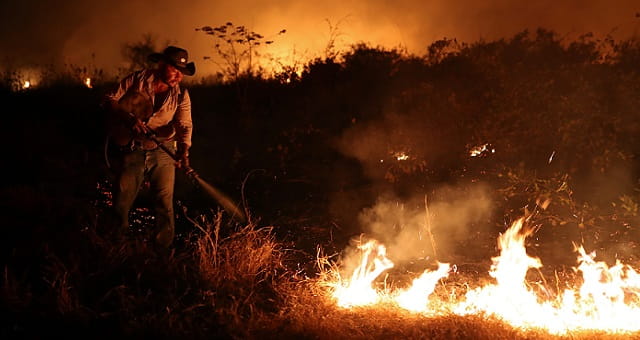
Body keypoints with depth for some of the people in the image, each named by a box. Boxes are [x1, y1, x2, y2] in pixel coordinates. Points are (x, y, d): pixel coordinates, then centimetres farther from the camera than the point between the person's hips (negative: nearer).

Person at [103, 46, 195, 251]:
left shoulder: (180, 95, 2)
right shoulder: (137, 80, -3)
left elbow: (184, 124, -11)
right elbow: (110, 100, -2)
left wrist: (183, 150, -30)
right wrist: (129, 117, -19)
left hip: (163, 152, 1)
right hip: (131, 152, -1)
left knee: (164, 205, -1)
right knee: (121, 203, 4)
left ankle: (163, 253, 10)